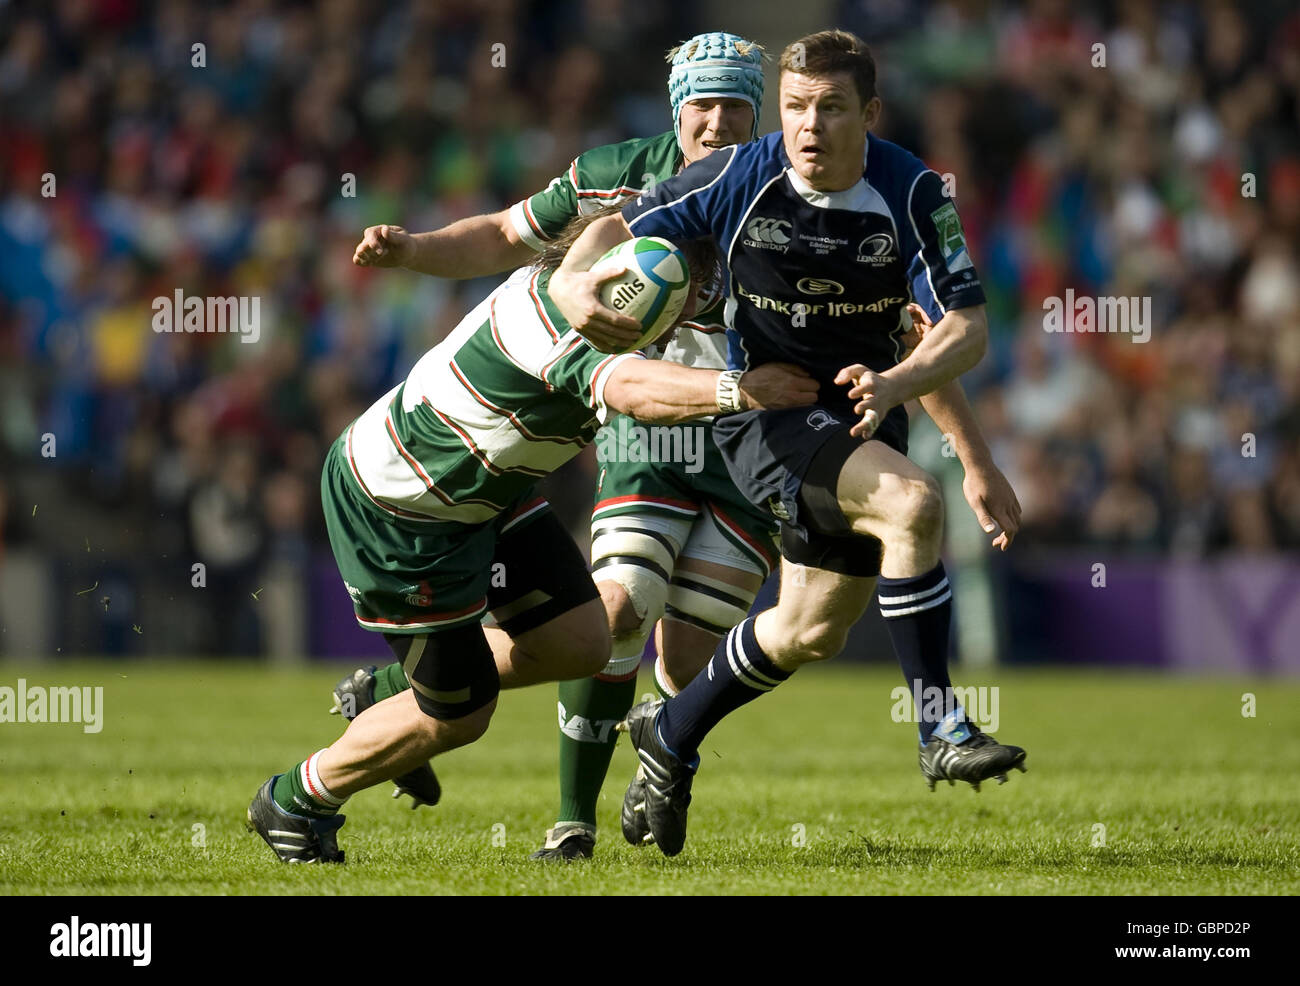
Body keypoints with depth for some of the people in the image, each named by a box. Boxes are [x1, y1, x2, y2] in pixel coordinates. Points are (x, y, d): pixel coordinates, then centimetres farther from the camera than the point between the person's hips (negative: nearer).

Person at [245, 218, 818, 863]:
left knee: (581, 645, 4)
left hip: (481, 491, 10)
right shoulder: (546, 311, -33)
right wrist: (738, 390, -60)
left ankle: (387, 694, 26)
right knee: (459, 715, 1)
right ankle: (295, 802, 25)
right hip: (395, 512, -10)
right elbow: (630, 390, -52)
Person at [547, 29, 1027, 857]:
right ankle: (940, 729, -23)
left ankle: (672, 735, 38)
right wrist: (572, 281, -24)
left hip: (863, 417, 4)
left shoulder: (914, 193, -15)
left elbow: (967, 327, -19)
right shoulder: (740, 179, -16)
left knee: (814, 631, 14)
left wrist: (893, 384, -38)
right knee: (912, 502, -30)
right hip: (766, 410, -4)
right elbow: (621, 227, -3)